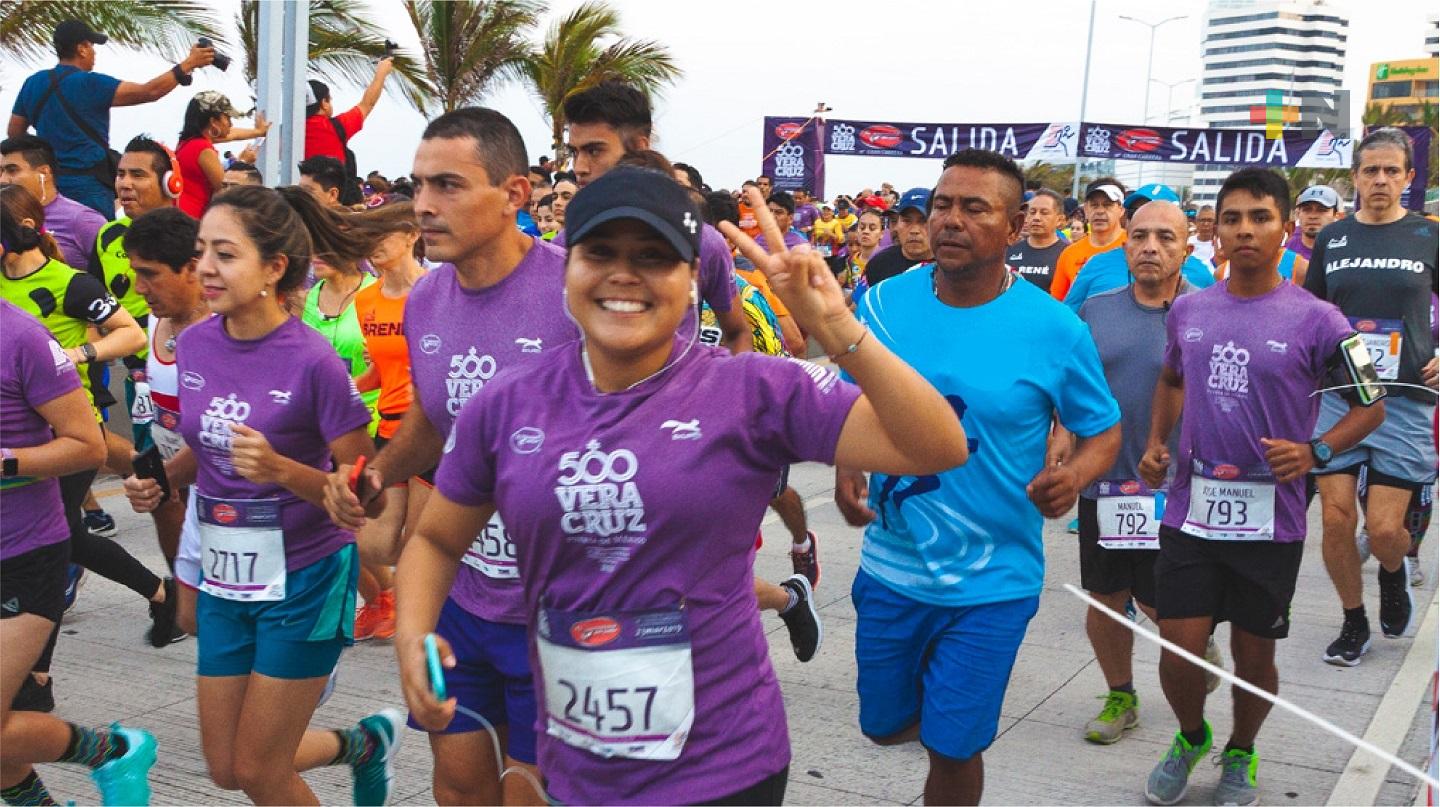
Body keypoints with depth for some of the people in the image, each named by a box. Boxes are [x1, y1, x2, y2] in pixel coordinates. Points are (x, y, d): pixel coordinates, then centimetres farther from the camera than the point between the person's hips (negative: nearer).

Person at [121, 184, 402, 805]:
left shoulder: (311, 361, -19)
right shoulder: (194, 344, -2)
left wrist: (280, 469, -31)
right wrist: (160, 478, -3)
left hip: (303, 579, -6)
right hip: (224, 578, 6)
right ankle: (363, 742, 38)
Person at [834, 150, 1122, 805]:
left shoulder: (1053, 329, -12)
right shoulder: (883, 303, -6)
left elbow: (1104, 431, -2)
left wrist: (1073, 477, -23)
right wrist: (845, 469, -10)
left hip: (992, 584, -3)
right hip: (890, 568, 3)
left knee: (951, 749, 5)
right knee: (885, 725, 19)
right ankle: (938, 698, 54)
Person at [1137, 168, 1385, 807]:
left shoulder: (1314, 320, -7)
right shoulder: (1188, 310, 5)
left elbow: (1370, 404, 1)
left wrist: (1315, 451, -16)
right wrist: (1156, 443, 8)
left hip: (1271, 520, -2)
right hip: (1191, 513, 2)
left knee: (1254, 655, 11)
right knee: (1178, 653, 0)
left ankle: (1241, 754, 39)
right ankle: (1191, 736, 32)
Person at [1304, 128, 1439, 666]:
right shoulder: (1332, 238, 7)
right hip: (1337, 397, 2)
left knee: (1384, 529, -6)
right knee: (1336, 520, 0)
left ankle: (1394, 573, 31)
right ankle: (1354, 623, 21)